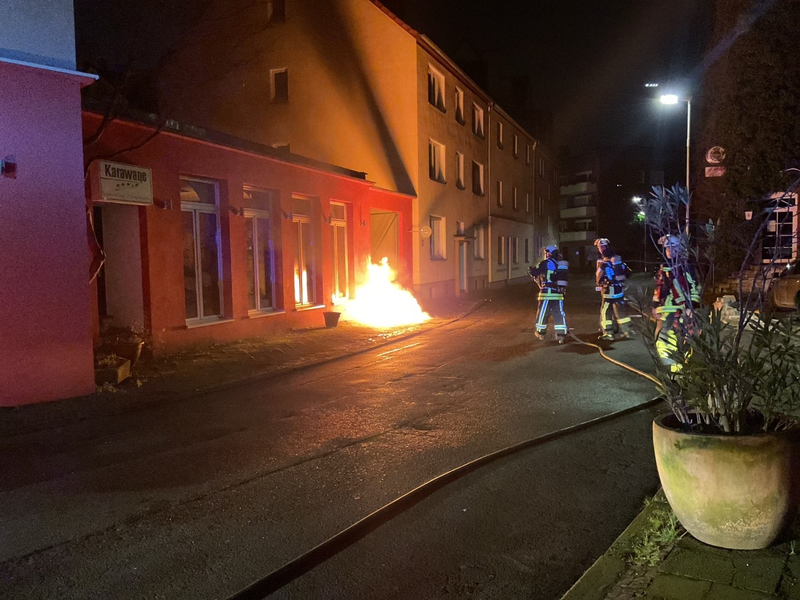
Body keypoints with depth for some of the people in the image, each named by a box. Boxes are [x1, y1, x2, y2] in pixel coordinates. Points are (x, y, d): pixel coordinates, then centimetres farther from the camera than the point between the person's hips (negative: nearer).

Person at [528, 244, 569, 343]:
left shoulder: (546, 263, -9)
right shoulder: (563, 264, 8)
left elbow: (534, 272, -5)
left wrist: (531, 270, 18)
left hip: (547, 293, -5)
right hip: (559, 293, 5)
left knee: (543, 313, 11)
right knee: (559, 314, 6)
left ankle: (541, 332, 25)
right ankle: (561, 334, 1)